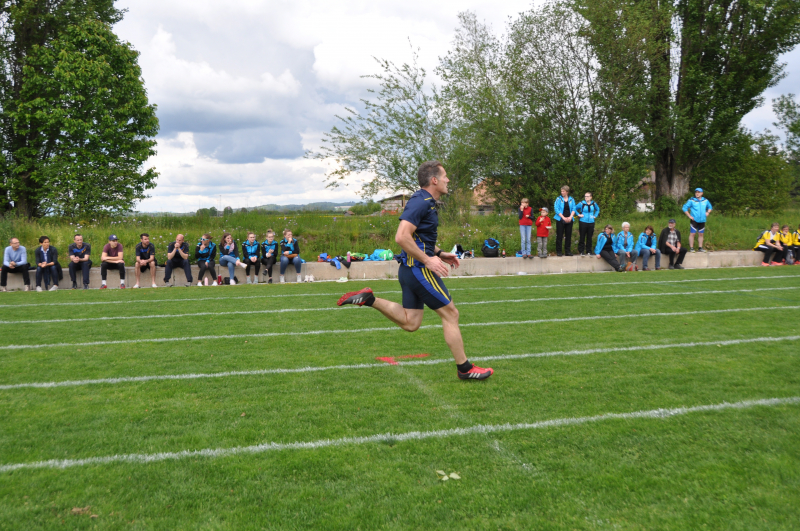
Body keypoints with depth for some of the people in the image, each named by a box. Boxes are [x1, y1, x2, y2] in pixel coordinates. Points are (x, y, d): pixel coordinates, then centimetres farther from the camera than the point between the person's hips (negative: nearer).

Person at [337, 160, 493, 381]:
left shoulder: (427, 203, 16)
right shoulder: (420, 202, -16)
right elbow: (402, 237, -26)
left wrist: (439, 253, 19)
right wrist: (428, 259, -23)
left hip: (411, 269, 10)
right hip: (419, 269, -10)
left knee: (410, 323, 11)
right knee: (450, 313, -1)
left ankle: (369, 299, 9)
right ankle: (464, 368, 8)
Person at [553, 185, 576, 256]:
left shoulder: (571, 199, 8)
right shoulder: (558, 199, -1)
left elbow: (573, 209, 6)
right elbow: (556, 209, -7)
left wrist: (570, 217, -11)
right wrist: (563, 218, -14)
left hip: (569, 220, 3)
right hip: (560, 220, -3)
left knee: (568, 236, 4)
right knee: (559, 236, -2)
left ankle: (568, 251, 12)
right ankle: (558, 251, 4)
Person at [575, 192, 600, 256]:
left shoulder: (594, 204, 4)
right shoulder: (581, 203, -6)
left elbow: (597, 209, 23)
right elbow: (575, 209, 5)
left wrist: (595, 215, 11)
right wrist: (578, 214, -4)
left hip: (591, 222, 3)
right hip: (583, 222, -3)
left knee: (589, 237, 8)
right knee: (582, 237, -1)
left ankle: (588, 251, 16)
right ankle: (581, 251, 7)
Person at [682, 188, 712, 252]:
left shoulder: (705, 201, 8)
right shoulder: (691, 200, -5)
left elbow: (710, 207, 25)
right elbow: (684, 208, -4)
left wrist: (708, 212, 5)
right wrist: (689, 216, -9)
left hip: (702, 221, 4)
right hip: (694, 220, -4)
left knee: (701, 234, 9)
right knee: (692, 234, -7)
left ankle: (700, 248, 16)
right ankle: (691, 248, -1)